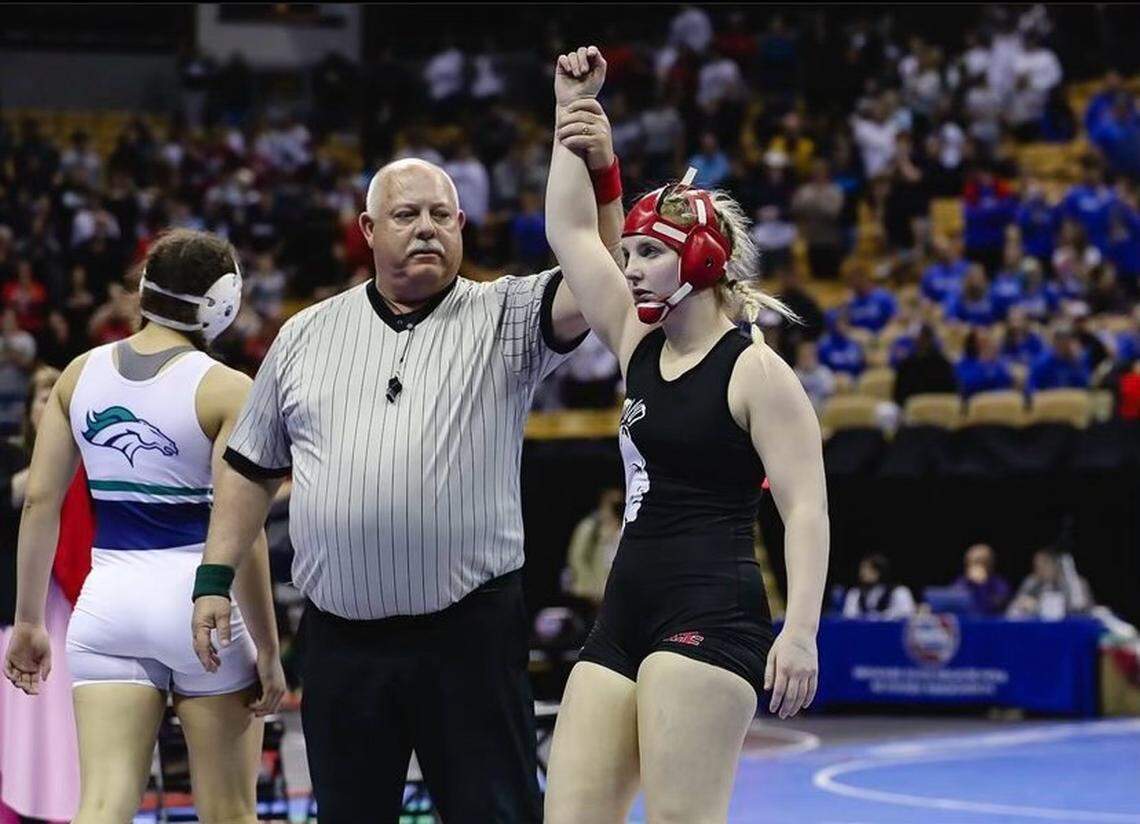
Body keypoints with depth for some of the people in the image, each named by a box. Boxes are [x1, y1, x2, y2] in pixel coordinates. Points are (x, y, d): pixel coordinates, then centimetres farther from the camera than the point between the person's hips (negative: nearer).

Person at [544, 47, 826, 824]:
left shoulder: (755, 372, -6)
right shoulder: (639, 348, 15)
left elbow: (806, 508, -11)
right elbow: (572, 233, 18)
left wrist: (801, 631, -21)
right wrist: (573, 114, 14)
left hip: (711, 615, -8)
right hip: (627, 614, 8)